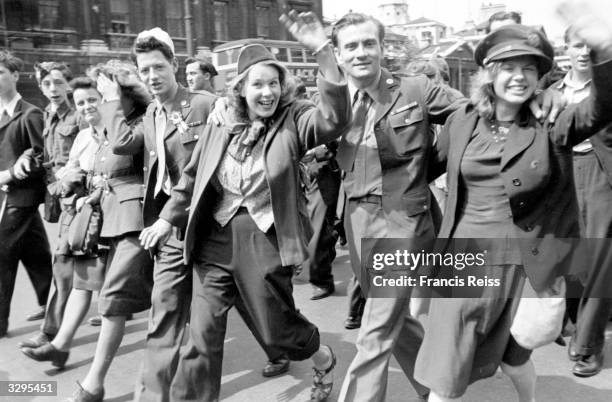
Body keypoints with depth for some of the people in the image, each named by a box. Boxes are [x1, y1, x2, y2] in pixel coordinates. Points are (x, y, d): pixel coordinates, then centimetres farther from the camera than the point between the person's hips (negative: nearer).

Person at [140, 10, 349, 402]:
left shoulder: (293, 121, -5)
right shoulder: (220, 128, 4)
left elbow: (335, 118, -26)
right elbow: (193, 178, 15)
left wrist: (323, 52, -34)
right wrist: (169, 219, 16)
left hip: (265, 243, -3)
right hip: (214, 241, 3)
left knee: (276, 328, 14)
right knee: (202, 337, 6)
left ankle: (325, 360, 46)